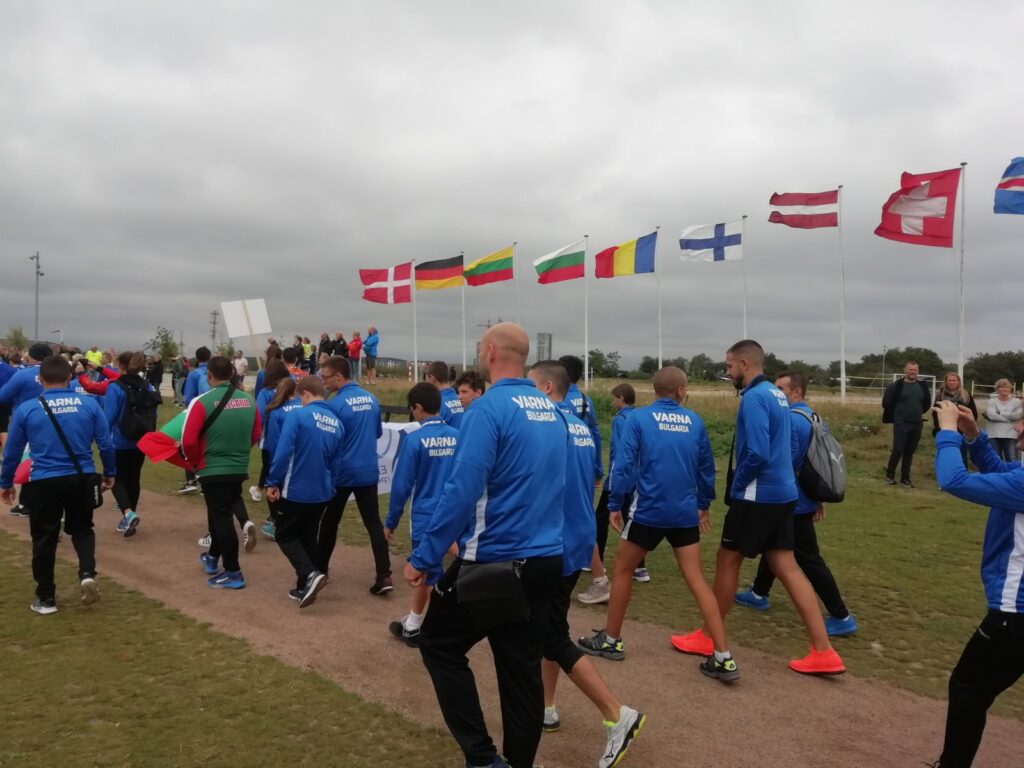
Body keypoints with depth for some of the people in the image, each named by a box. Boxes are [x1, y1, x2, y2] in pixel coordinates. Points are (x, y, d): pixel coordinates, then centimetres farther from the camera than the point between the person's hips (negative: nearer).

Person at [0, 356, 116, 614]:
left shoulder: (26, 409, -4)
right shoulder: (89, 404, -3)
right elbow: (106, 444, 1)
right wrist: (110, 473, 16)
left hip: (45, 482, -1)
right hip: (82, 478, 1)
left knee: (44, 539, 14)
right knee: (82, 529, 21)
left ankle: (46, 598, 22)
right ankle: (87, 573, -3)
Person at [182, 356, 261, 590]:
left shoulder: (202, 402, -16)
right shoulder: (248, 400, 0)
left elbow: (188, 441, -16)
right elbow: (256, 435, 9)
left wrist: (196, 462, 2)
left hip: (213, 471, -5)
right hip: (239, 469, 6)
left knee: (221, 518, 3)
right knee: (222, 513, 23)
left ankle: (233, 573, 7)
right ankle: (213, 558, 40)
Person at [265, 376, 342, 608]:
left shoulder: (297, 415, -15)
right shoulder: (337, 423, 3)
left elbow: (283, 452, -20)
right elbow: (335, 462, 9)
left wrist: (272, 482, -10)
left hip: (295, 490, -5)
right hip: (321, 492, 6)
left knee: (285, 536, 11)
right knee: (308, 537, 19)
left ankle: (311, 574, -9)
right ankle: (305, 587, 24)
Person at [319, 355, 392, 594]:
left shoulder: (336, 404, -15)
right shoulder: (371, 399, 3)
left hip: (342, 472, -4)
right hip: (368, 471, 5)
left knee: (330, 522, 13)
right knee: (374, 523, 4)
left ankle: (320, 570, 29)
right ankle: (384, 576, -4)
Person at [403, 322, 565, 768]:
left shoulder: (489, 408, -16)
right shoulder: (551, 411, 8)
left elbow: (462, 491, -22)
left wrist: (424, 557, -15)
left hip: (494, 562, -7)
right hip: (546, 561, 7)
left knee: (438, 644, 13)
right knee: (523, 668, 15)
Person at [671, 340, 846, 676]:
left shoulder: (753, 398, -17)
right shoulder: (778, 394, 12)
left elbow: (757, 454, -26)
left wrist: (735, 488, -10)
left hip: (758, 496, -9)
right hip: (782, 493, 9)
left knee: (727, 561, 6)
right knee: (786, 567, 9)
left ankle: (708, 638, 21)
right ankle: (823, 653, 9)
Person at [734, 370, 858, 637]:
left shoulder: (790, 420, -22)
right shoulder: (812, 417, 10)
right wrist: (818, 498, 20)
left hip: (793, 503, -10)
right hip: (803, 499, 10)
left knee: (809, 559, -3)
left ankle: (842, 617, 4)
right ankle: (758, 594, 36)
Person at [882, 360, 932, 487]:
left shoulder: (922, 386, 5)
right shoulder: (896, 386, -8)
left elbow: (927, 403, 18)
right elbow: (887, 403, -6)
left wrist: (918, 413, 13)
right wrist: (896, 415, 3)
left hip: (916, 424, 4)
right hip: (901, 424, -4)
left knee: (909, 452, 9)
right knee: (898, 450, -6)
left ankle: (905, 478, 16)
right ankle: (890, 475, 9)